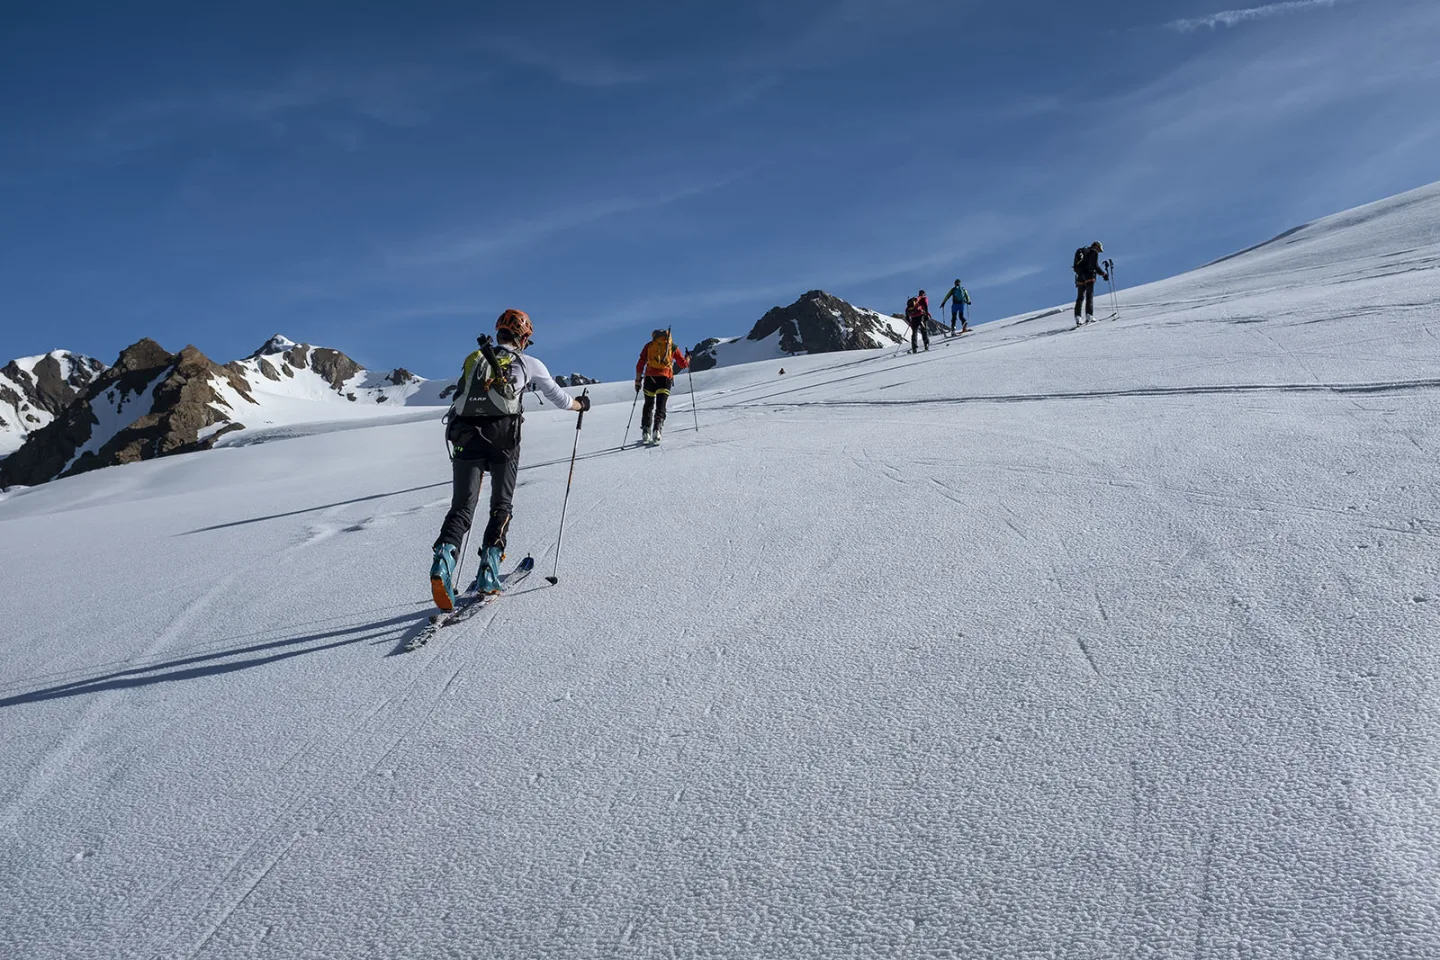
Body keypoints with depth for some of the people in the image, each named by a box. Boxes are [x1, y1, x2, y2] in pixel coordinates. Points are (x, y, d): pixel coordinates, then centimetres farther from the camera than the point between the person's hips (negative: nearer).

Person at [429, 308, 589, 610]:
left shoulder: (473, 361, 24)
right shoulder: (528, 364, 16)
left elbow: (459, 400, 27)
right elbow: (559, 398, 25)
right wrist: (580, 404, 45)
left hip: (465, 436, 2)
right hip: (503, 435, -2)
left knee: (462, 507, -1)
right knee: (501, 505, 13)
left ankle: (445, 555, -28)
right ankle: (489, 568, -1)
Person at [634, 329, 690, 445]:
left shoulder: (649, 345, 13)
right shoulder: (673, 347, 11)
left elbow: (640, 364, 6)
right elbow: (683, 364, 15)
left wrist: (638, 380, 11)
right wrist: (688, 358, 36)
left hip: (650, 377, 1)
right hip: (665, 378, -1)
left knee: (648, 405, 16)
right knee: (660, 406, -1)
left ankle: (645, 433, 10)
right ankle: (657, 430, -23)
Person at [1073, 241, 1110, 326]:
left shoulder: (1082, 252, 22)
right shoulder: (1094, 253, 0)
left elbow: (1076, 267, 21)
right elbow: (1095, 265, -11)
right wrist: (1104, 274, -5)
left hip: (1080, 278, 6)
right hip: (1089, 277, -6)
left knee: (1080, 297, 7)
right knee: (1090, 296, -7)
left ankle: (1077, 317, -2)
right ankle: (1089, 315, -17)